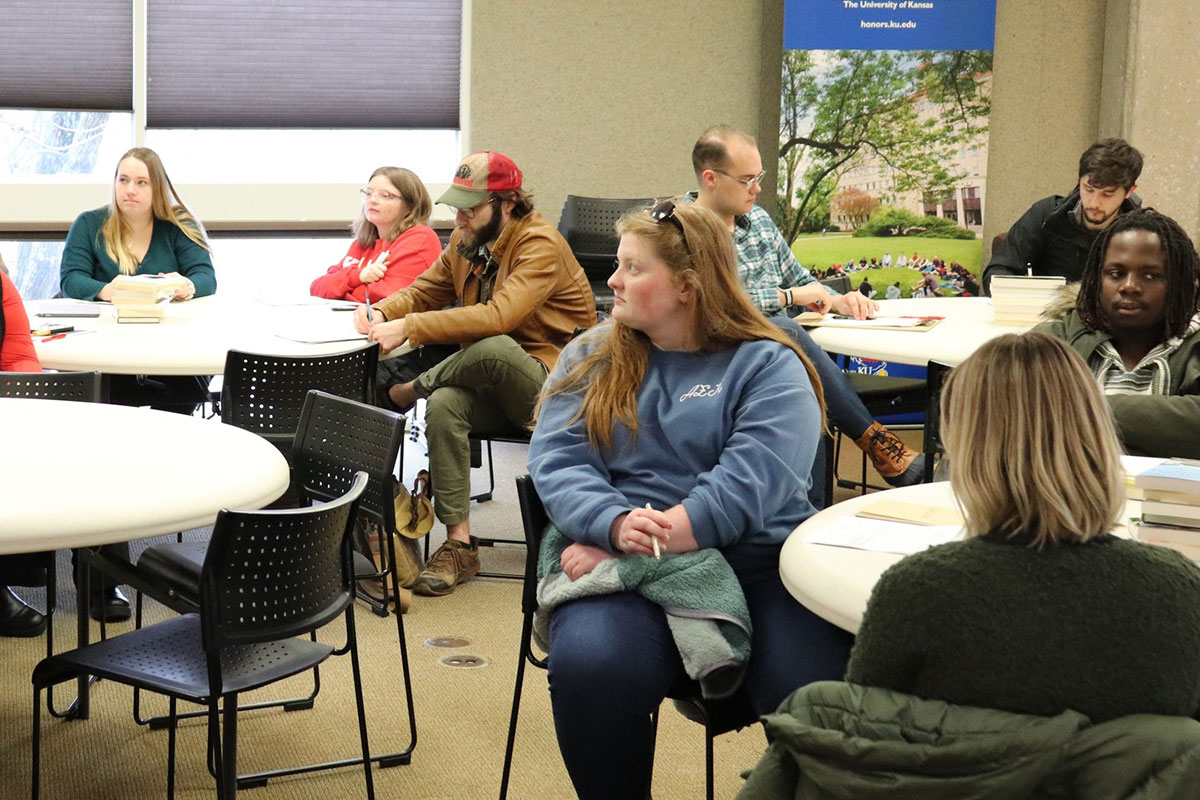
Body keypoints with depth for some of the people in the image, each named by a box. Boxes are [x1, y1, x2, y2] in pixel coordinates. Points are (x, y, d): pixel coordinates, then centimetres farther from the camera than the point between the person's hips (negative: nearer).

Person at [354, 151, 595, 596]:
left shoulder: (540, 245, -17)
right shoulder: (465, 241, 9)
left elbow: (499, 316, -32)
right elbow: (424, 292, 14)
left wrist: (408, 329, -35)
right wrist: (382, 312, -10)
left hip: (552, 381, -6)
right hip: (491, 385, 7)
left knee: (494, 347, -38)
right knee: (444, 404, -28)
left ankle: (406, 389, -9)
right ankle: (459, 545, -23)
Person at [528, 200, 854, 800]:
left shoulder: (767, 366, 6)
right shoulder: (590, 359, 17)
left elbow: (754, 480, -9)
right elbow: (557, 462, 3)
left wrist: (647, 539, -17)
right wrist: (617, 525, -18)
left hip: (753, 555, -1)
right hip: (616, 560, 2)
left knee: (819, 685, -30)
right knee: (591, 665, -31)